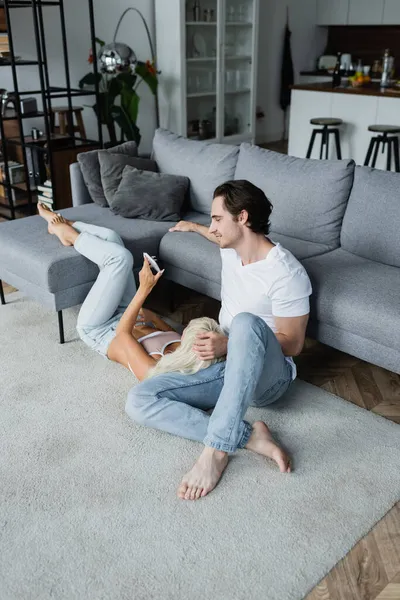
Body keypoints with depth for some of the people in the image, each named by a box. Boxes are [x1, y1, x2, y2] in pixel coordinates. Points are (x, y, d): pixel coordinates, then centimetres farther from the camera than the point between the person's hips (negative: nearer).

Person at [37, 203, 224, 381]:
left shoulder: (152, 370, -42)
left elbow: (123, 332, -29)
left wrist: (144, 290, -36)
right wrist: (153, 317, -19)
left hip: (98, 330, -5)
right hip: (128, 319, 6)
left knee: (120, 257, -18)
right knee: (109, 237, 0)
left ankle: (66, 232, 13)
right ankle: (62, 224, 30)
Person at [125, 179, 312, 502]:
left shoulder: (286, 274, -18)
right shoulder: (231, 249, 6)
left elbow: (292, 343, -15)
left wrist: (229, 345, -27)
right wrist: (194, 227, 50)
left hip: (266, 377, -7)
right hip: (224, 365, 7)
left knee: (246, 322, -43)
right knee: (139, 400, -17)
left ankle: (217, 449, -39)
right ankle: (251, 437, -23)